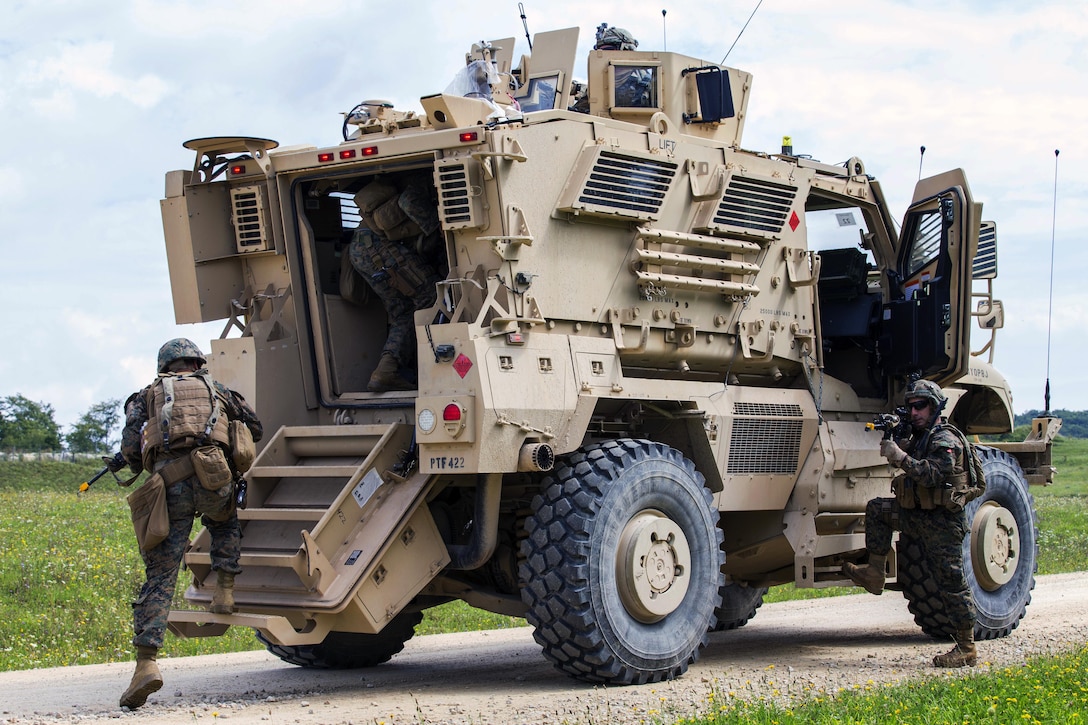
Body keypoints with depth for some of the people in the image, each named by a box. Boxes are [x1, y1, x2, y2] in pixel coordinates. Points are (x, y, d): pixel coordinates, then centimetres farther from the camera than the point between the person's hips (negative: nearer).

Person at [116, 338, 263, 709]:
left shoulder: (146, 396, 25)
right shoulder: (215, 389, 27)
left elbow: (130, 448, 12)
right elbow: (253, 428, 31)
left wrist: (147, 471, 31)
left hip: (169, 481, -1)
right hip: (212, 473, 1)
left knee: (160, 575, -2)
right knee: (225, 524, 36)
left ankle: (146, 662, -13)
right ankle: (224, 590, 18)